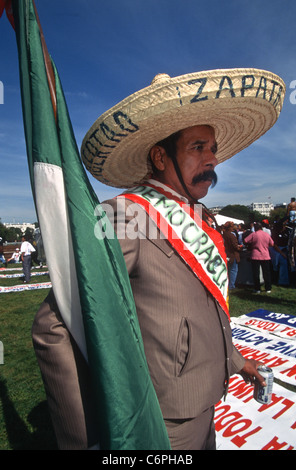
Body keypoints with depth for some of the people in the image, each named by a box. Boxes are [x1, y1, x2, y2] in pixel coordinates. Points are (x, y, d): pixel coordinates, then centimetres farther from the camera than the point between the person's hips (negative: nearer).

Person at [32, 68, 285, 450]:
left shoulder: (201, 221, 1)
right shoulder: (125, 217, -25)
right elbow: (53, 328, -25)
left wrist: (234, 359, 19)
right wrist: (85, 439, -22)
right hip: (163, 428, -7)